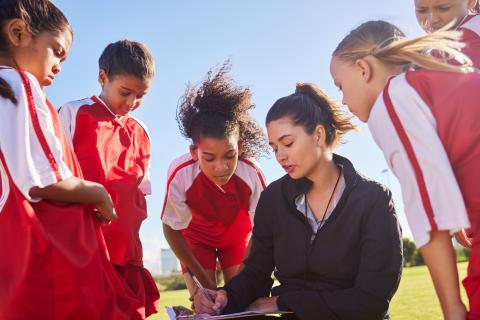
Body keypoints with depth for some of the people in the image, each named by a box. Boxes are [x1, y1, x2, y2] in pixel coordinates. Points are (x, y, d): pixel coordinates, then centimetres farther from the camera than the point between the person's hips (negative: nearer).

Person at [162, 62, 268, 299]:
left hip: (237, 236, 1)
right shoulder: (180, 175, -36)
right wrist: (206, 282, -17)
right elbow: (172, 229, -21)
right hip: (196, 237, -1)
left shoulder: (252, 174, -34)